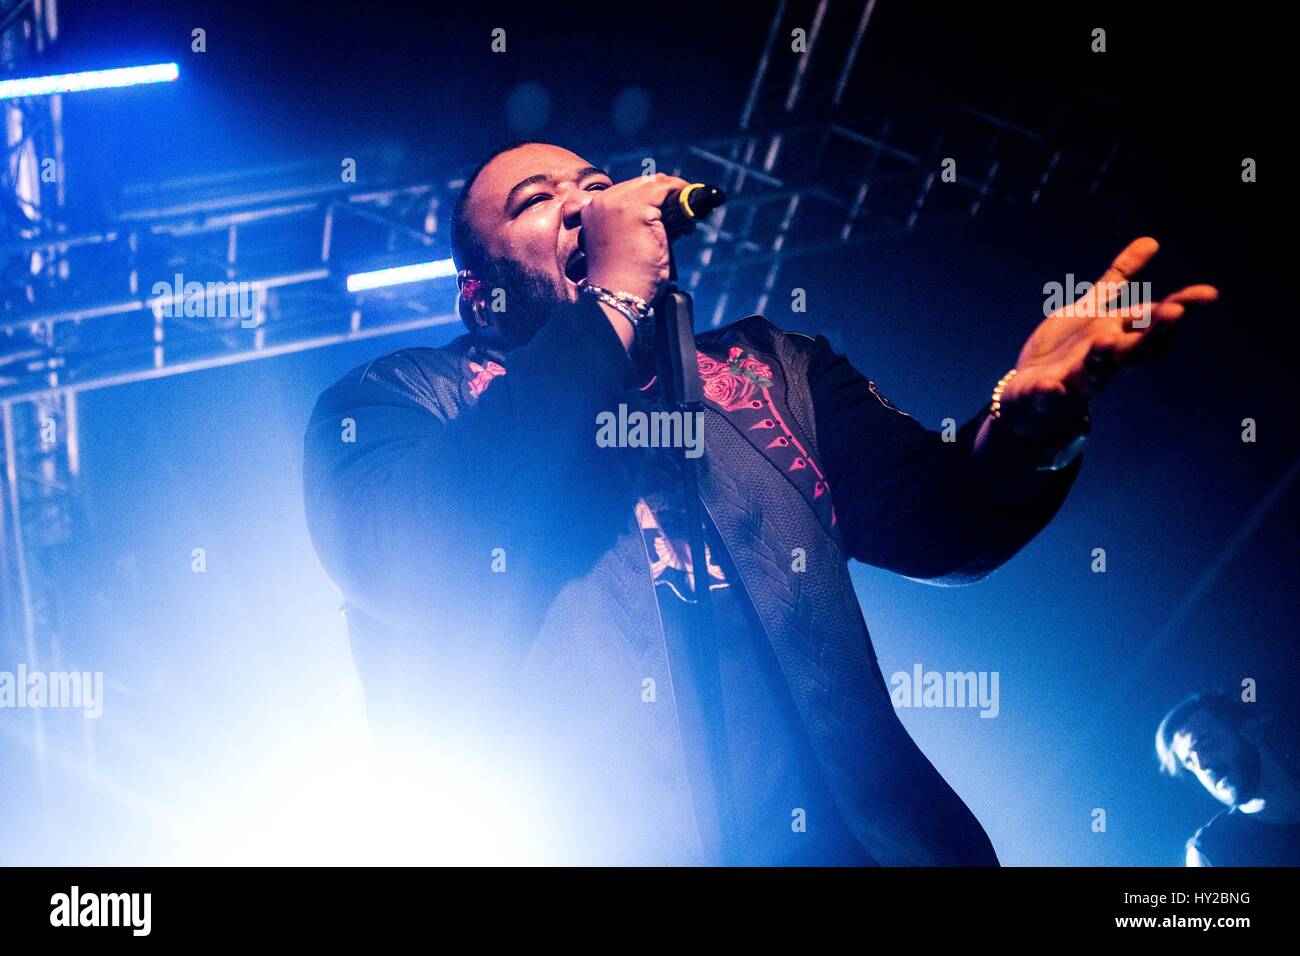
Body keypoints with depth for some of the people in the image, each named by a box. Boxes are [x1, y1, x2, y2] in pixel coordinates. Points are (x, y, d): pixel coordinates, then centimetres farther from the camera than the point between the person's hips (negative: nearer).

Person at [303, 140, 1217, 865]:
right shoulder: (397, 402, 9)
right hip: (564, 849, -3)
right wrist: (616, 295, -6)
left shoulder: (772, 369, 19)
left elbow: (935, 517, 11)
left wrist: (1030, 406, -11)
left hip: (835, 835, 3)